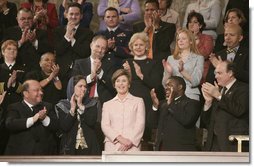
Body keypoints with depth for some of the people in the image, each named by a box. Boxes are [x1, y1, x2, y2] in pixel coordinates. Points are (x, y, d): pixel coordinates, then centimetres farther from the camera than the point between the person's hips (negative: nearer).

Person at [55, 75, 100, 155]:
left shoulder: (91, 104, 9)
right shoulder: (62, 106, 6)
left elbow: (92, 122, -8)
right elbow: (64, 127, -6)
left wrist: (81, 105, -6)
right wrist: (72, 109, -8)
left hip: (89, 148, 1)